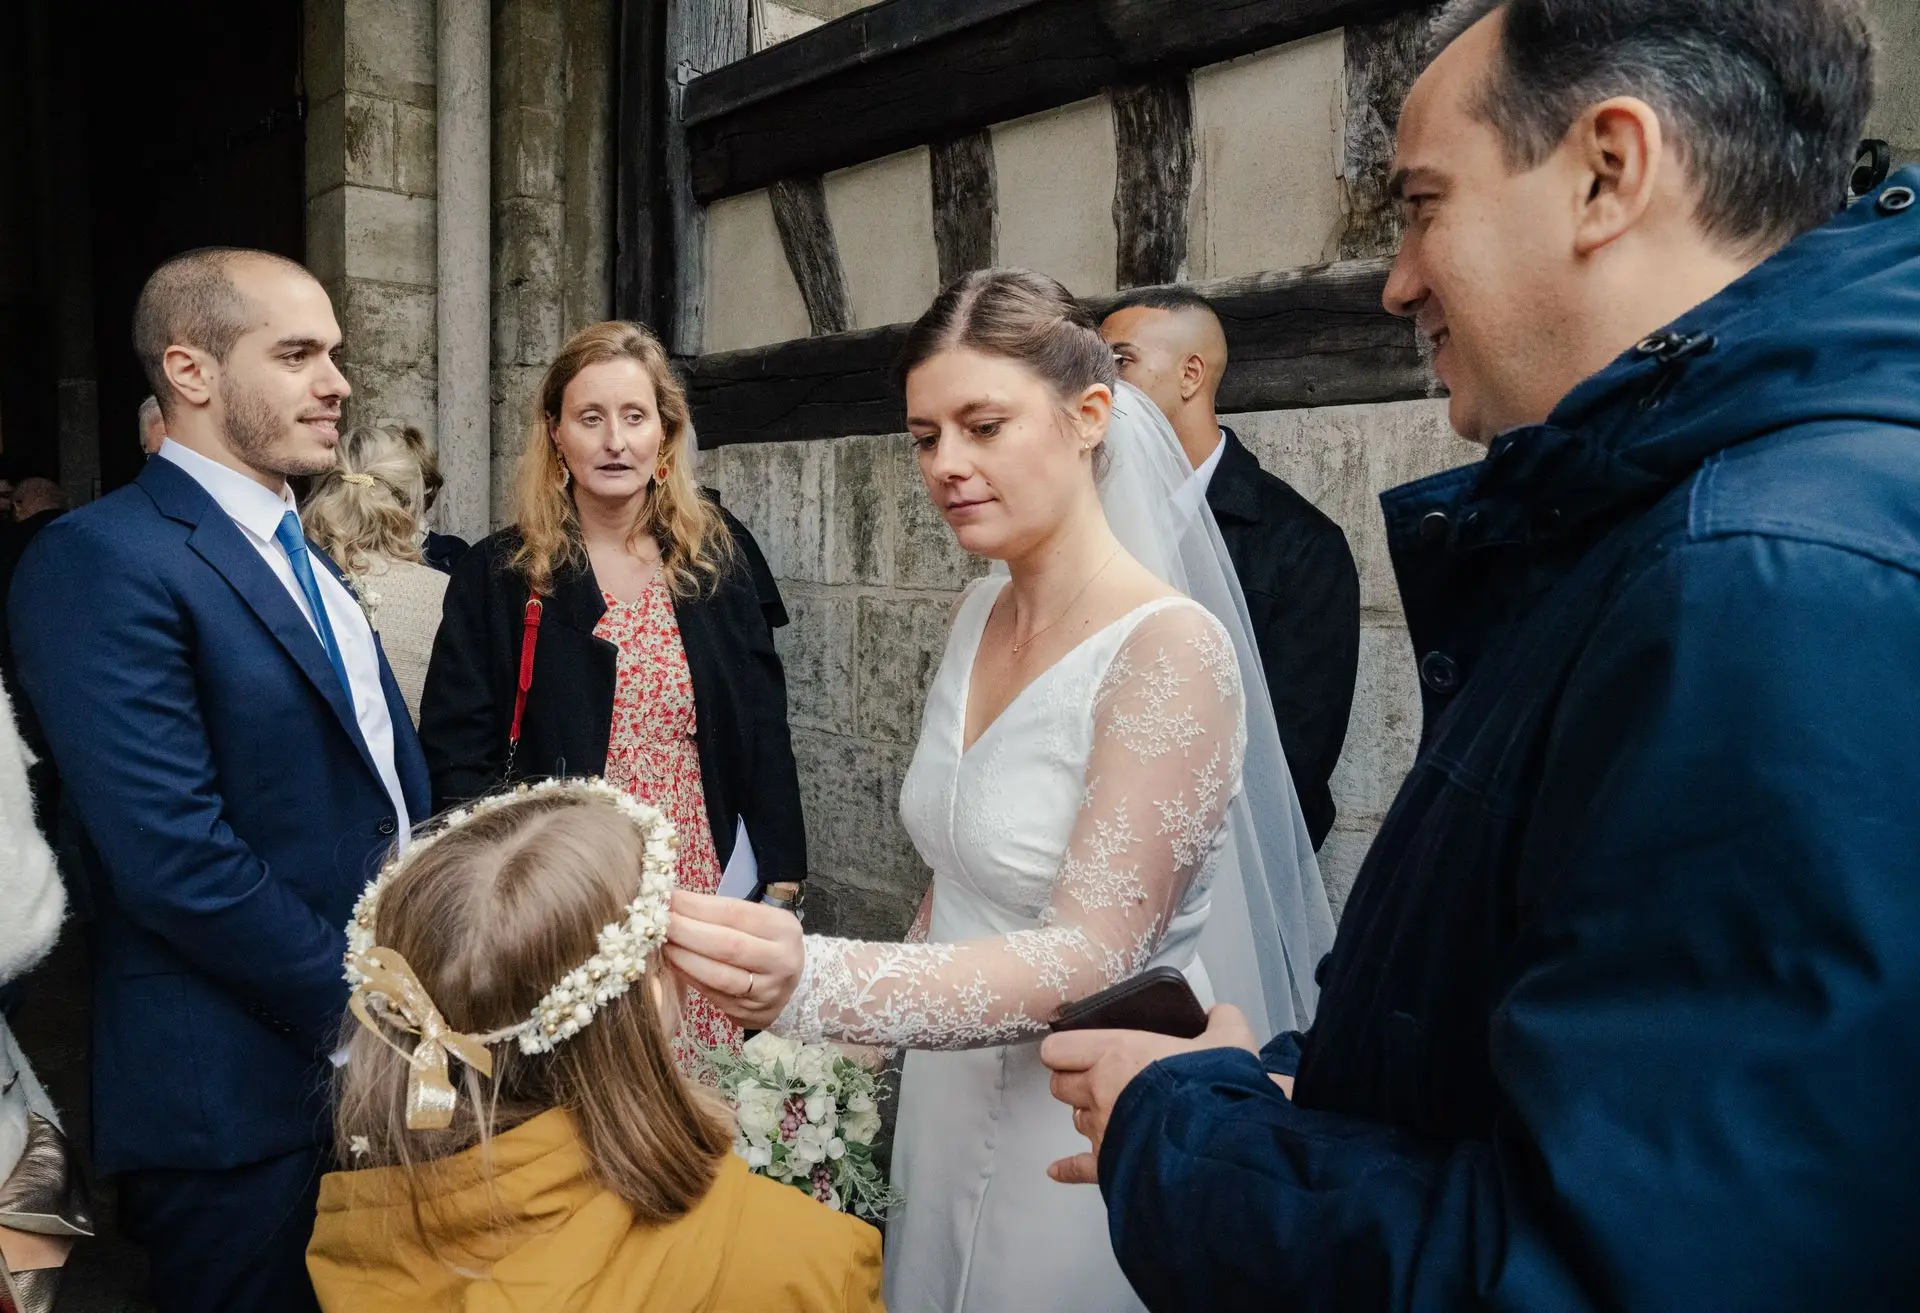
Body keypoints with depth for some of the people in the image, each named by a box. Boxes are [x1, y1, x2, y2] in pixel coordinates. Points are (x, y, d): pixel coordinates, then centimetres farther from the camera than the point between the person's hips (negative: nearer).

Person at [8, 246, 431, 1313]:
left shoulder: (301, 555, 12)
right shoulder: (100, 561, -15)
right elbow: (175, 855, -24)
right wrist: (355, 1005, -15)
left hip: (384, 1066, 8)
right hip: (244, 1104, -8)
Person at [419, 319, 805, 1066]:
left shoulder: (721, 556, 4)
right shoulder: (498, 577, 0)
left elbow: (762, 731, 6)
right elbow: (455, 753, 0)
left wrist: (782, 878, 3)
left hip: (703, 890, 2)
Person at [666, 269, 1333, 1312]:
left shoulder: (1172, 651, -22)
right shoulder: (981, 615, 0)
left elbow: (1091, 957, -27)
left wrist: (818, 984, -39)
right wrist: (882, 1032, 6)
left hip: (1088, 1128, -6)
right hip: (948, 1099, 6)